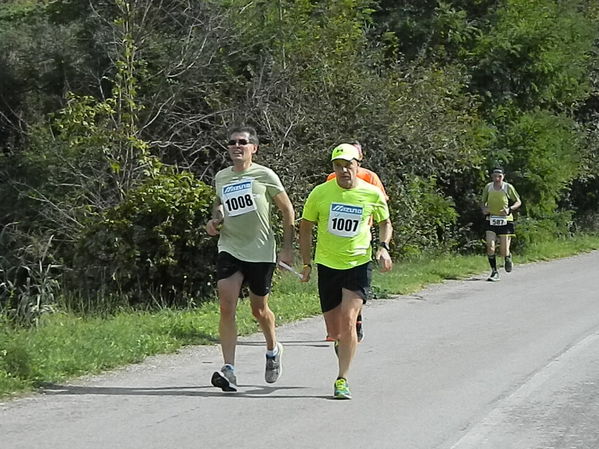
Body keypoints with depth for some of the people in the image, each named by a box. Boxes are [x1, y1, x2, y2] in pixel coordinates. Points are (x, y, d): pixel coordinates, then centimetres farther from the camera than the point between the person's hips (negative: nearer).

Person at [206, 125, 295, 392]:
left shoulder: (265, 176, -4)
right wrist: (214, 221, 7)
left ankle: (273, 350, 41)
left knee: (259, 308, 10)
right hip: (229, 249, 2)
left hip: (261, 252, -2)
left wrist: (287, 248, -2)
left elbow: (288, 212, 3)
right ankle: (229, 371, -17)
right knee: (226, 306, -14)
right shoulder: (221, 178, 7)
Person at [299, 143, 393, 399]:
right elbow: (305, 226, 8)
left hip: (359, 264, -2)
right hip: (327, 265, 2)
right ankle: (342, 344, 44)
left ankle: (342, 380, -10)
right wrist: (307, 263, 5)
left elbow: (385, 223, 14)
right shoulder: (320, 193, -4)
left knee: (348, 320, -18)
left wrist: (383, 247, -4)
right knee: (334, 330, 6)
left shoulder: (372, 195, -4)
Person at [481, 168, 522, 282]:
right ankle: (494, 272, -3)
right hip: (491, 220, 2)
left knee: (504, 251, -3)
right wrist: (484, 209, -8)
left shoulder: (508, 188, -6)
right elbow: (483, 202, 14)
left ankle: (508, 257, 35)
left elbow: (518, 202, 3)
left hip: (505, 220, -2)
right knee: (490, 246, -16)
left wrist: (509, 209, -16)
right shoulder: (488, 187, 1)